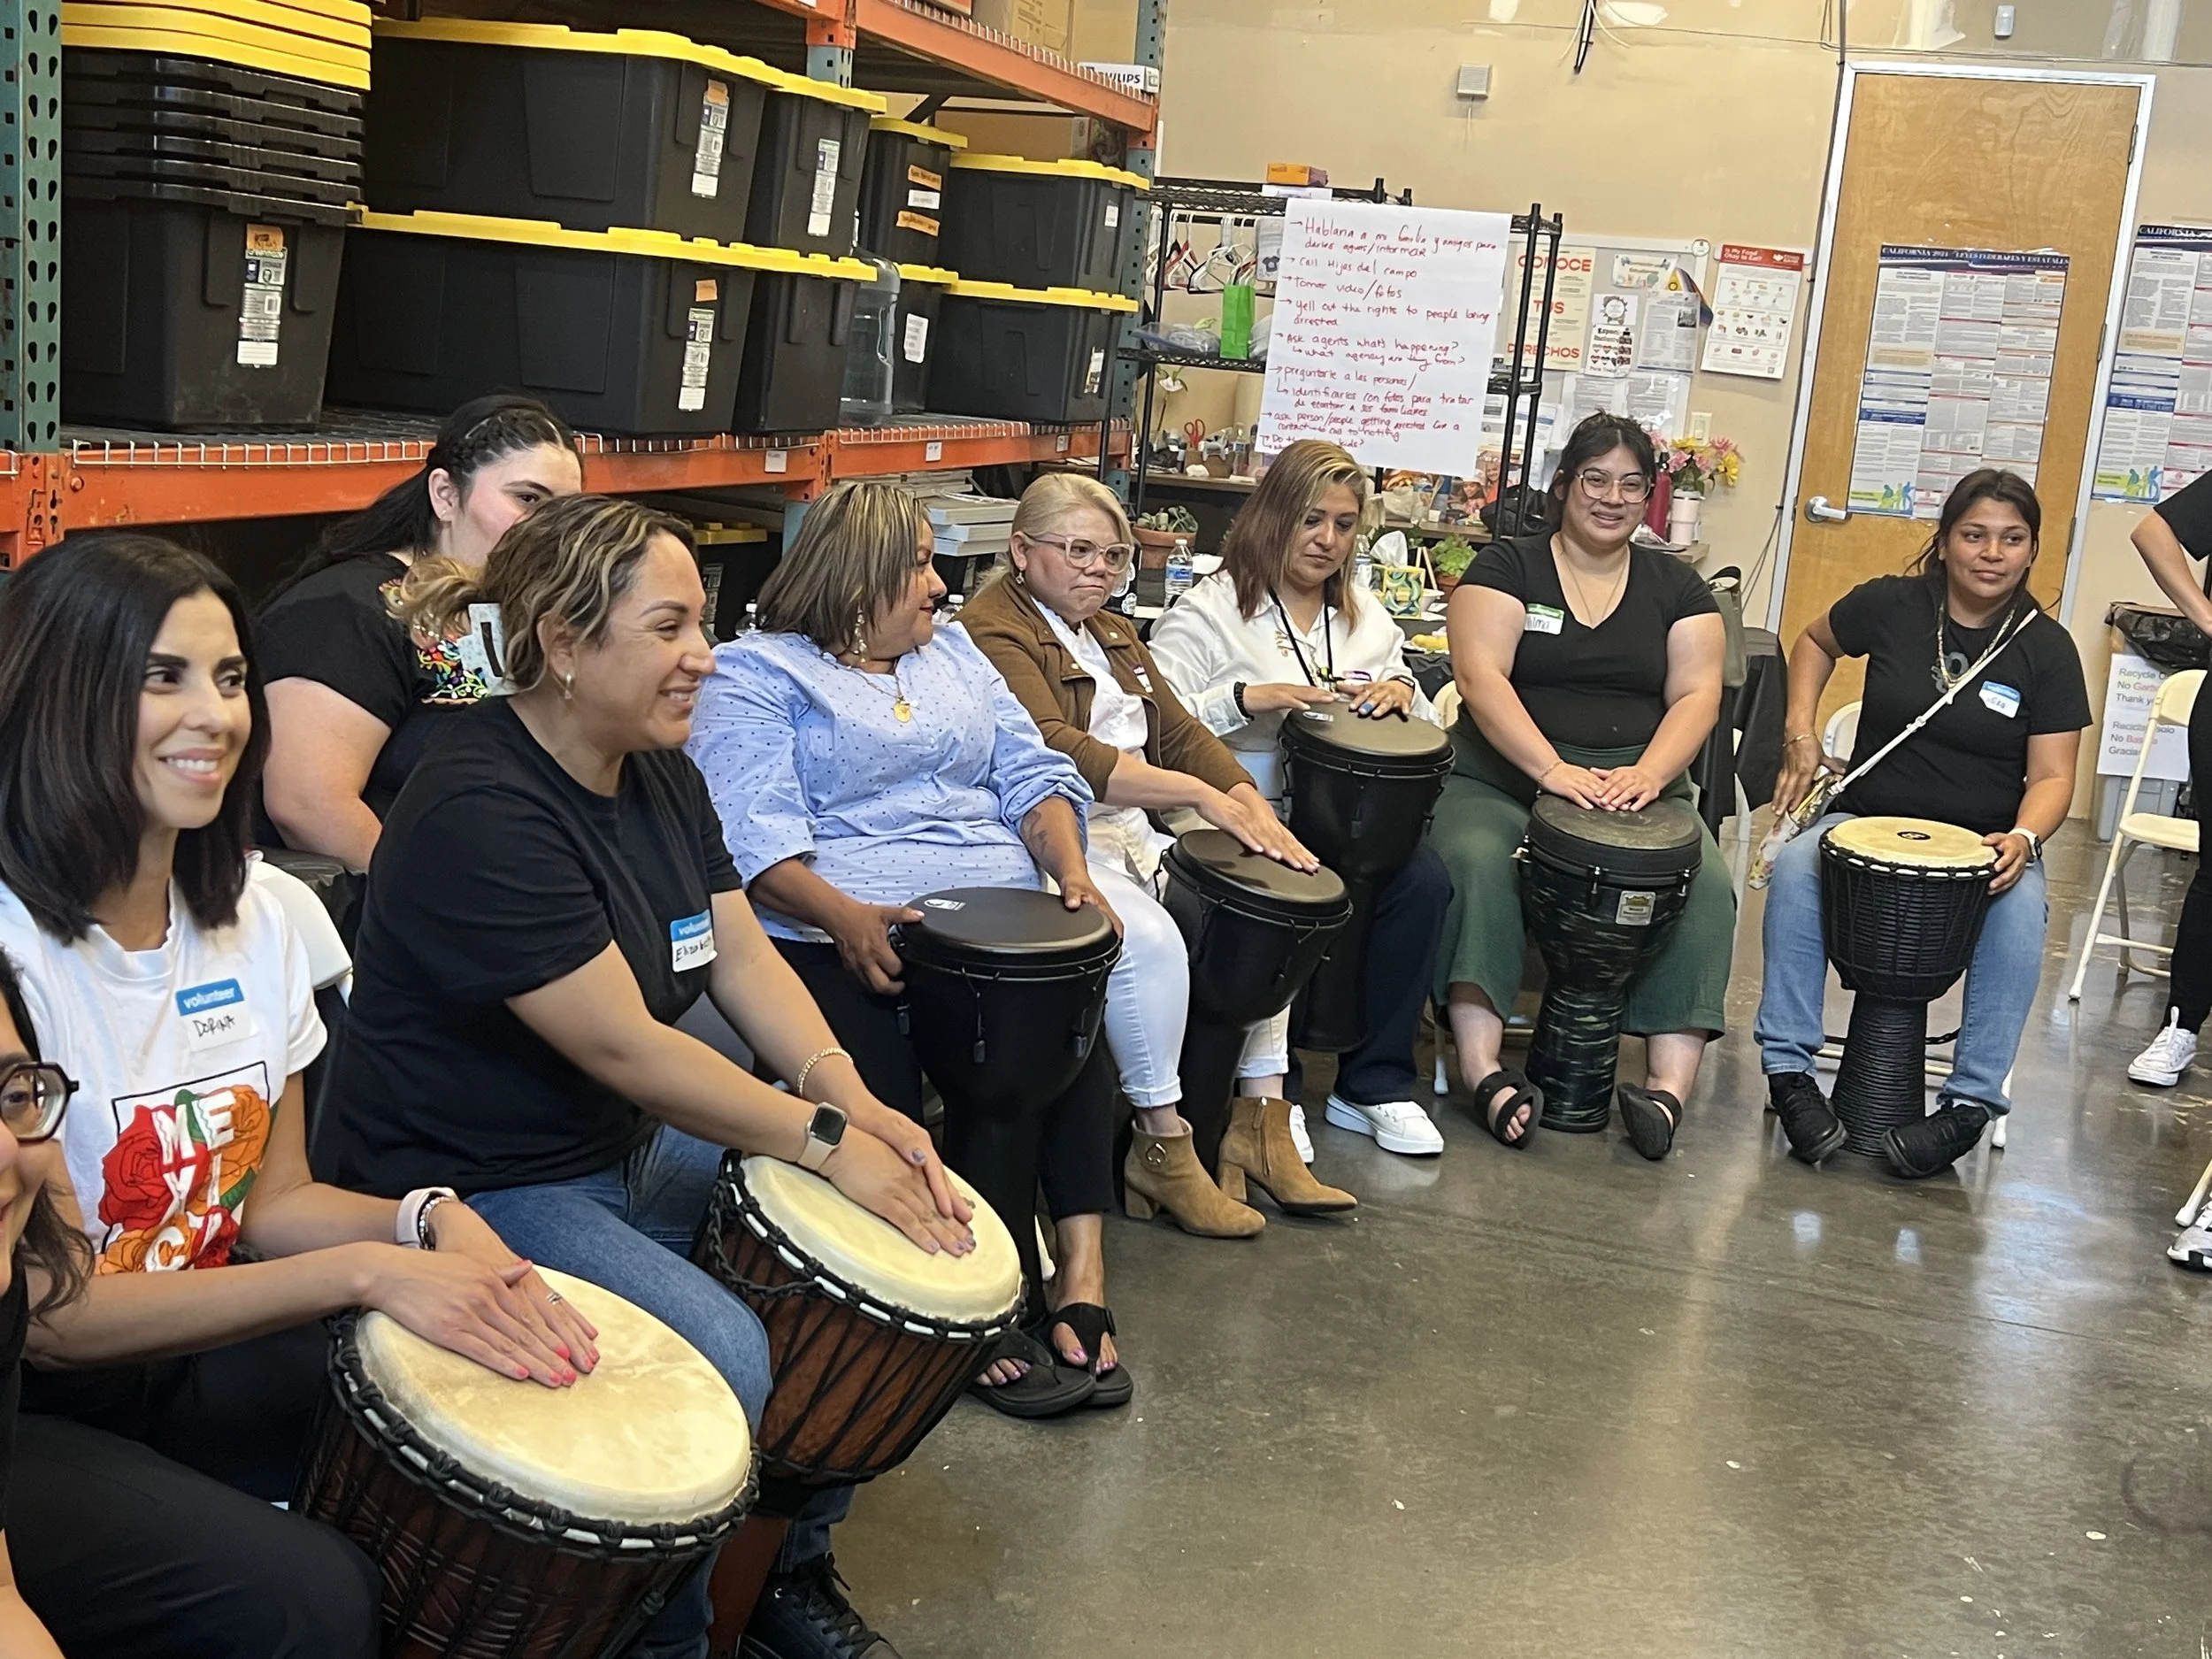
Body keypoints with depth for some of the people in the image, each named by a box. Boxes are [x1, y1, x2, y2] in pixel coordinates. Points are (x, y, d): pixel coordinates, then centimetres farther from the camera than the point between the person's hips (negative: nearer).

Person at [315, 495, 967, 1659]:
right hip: (471, 1190, -9)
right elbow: (625, 1046, -25)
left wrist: (851, 1097, -13)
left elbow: (740, 955, 3)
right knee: (723, 1362, -26)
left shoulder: (658, 771, 4)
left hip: (627, 1146, 9)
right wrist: (824, 1141, -21)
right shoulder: (477, 814, -25)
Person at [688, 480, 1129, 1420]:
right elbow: (752, 832, -8)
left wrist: (1072, 874, 0)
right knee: (886, 1084, -32)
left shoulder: (951, 653, 28)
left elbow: (1029, 773, 21)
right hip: (848, 938, -4)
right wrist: (844, 916, -25)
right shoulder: (755, 675, 7)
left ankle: (1079, 1271, -28)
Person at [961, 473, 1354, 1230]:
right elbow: (1054, 754, -22)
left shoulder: (1112, 636, 22)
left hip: (1130, 836, 9)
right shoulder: (991, 633, -8)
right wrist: (1199, 794, -24)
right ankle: (1162, 1145, -15)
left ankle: (1257, 1123, 1)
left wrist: (1254, 809, -4)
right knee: (1150, 938, -30)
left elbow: (1181, 731, 14)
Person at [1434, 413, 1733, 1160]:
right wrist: (1554, 770, -24)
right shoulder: (1507, 567, 6)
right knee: (1475, 863, -33)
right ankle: (1482, 1070, -38)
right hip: (1505, 776, -2)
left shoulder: (1675, 586, 15)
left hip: (1641, 785, 2)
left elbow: (1696, 695, 3)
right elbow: (1481, 678, -9)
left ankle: (1670, 1083, -32)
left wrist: (1648, 774, -18)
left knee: (1706, 887, -25)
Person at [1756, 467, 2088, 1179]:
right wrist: (1800, 732, 4)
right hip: (1867, 821, 1)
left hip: (1983, 844, 0)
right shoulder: (1891, 606, -3)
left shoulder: (2047, 650, -3)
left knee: (2020, 909, -33)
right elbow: (1815, 641, 18)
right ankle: (1789, 1068, -25)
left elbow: (2052, 776, -6)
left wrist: (2024, 837, -27)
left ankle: (1972, 1101, -26)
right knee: (1795, 868, -31)